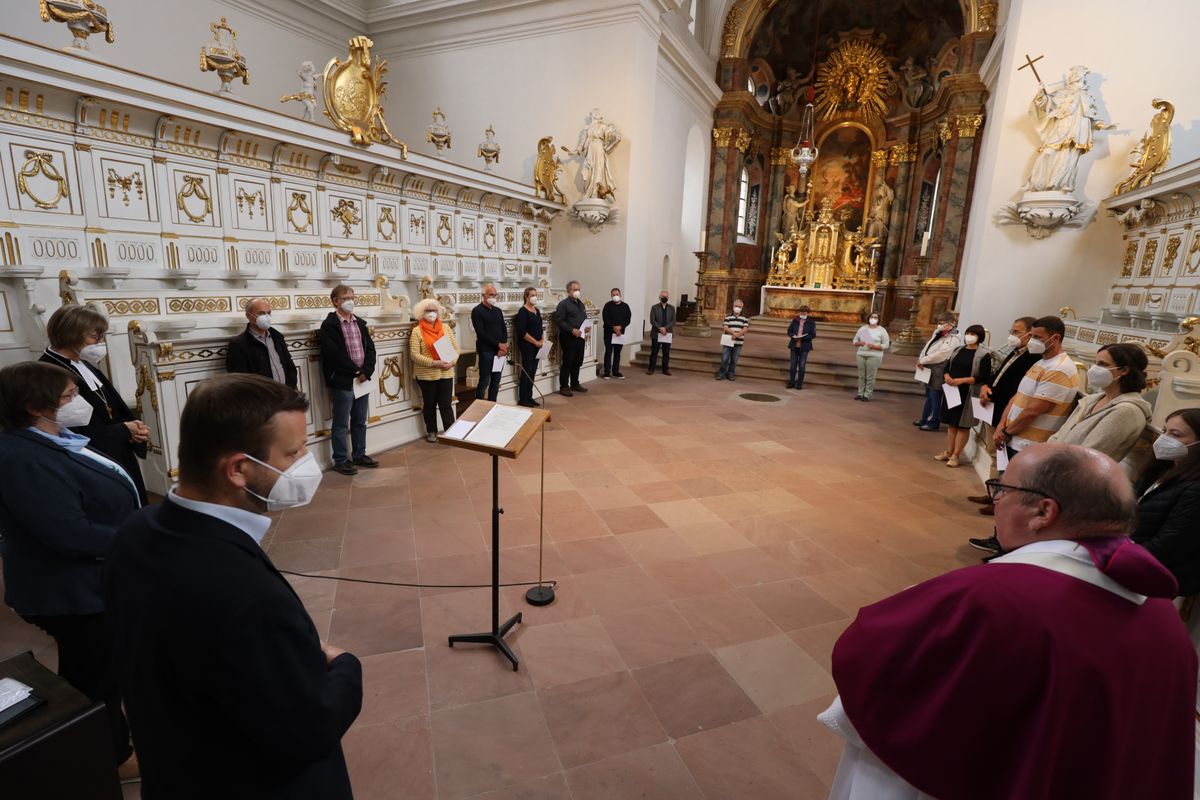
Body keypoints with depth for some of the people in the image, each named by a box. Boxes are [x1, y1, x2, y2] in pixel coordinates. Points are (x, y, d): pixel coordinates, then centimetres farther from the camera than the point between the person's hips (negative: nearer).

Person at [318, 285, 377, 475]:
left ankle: (359, 455, 28)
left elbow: (370, 348, 5)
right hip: (342, 382, -6)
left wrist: (366, 372, -9)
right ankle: (340, 460, 15)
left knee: (360, 422, 15)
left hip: (362, 379, 6)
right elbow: (335, 355, -16)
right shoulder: (329, 326, -8)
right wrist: (355, 372, -14)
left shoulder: (360, 322, 12)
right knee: (340, 424, 5)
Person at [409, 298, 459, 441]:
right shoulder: (417, 331, -6)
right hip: (426, 375, -2)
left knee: (446, 404, 3)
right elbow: (414, 355, -12)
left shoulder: (445, 328, 6)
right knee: (429, 404, 12)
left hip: (446, 373, 2)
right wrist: (434, 363, -21)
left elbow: (456, 347, 8)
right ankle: (432, 432, 26)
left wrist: (452, 361, -12)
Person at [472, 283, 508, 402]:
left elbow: (504, 330, 10)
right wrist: (498, 344, -15)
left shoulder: (498, 311, 16)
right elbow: (481, 333, -13)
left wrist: (503, 347, -6)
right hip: (486, 351, -6)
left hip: (499, 351, 6)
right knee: (484, 382, -4)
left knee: (496, 382, 9)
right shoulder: (477, 311, -4)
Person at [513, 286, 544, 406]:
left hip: (536, 346, 7)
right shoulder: (523, 311, -11)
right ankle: (522, 399, 4)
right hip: (527, 346, -7)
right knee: (526, 371, -4)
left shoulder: (537, 310, 13)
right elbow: (522, 332, -17)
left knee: (533, 371, 10)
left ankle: (529, 397, 19)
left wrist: (542, 340, 2)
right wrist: (536, 342, -15)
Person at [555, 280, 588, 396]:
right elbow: (559, 320, -16)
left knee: (578, 362, 13)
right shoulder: (563, 304, -8)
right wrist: (572, 330, -22)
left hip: (580, 337, 7)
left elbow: (584, 319, 25)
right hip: (568, 338, -7)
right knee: (567, 363, -3)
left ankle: (575, 384, 26)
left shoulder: (581, 304, 17)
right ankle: (564, 387, 6)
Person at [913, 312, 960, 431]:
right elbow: (927, 347, 12)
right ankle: (925, 419, 29)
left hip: (938, 373, -9)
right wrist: (921, 359, -4)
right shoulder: (937, 333, 13)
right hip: (929, 371, 9)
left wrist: (922, 360, -18)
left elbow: (939, 355, -24)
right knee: (929, 396, 18)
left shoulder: (953, 339, -14)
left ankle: (933, 422, 8)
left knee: (935, 398, -1)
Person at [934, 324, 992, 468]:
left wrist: (962, 380, -22)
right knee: (951, 423, 13)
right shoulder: (958, 350, 11)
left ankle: (955, 455, 5)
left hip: (968, 394, -6)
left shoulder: (984, 354, -8)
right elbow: (947, 366, 14)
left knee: (963, 425, 0)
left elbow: (984, 377, -14)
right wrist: (947, 376, -8)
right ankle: (948, 452, 21)